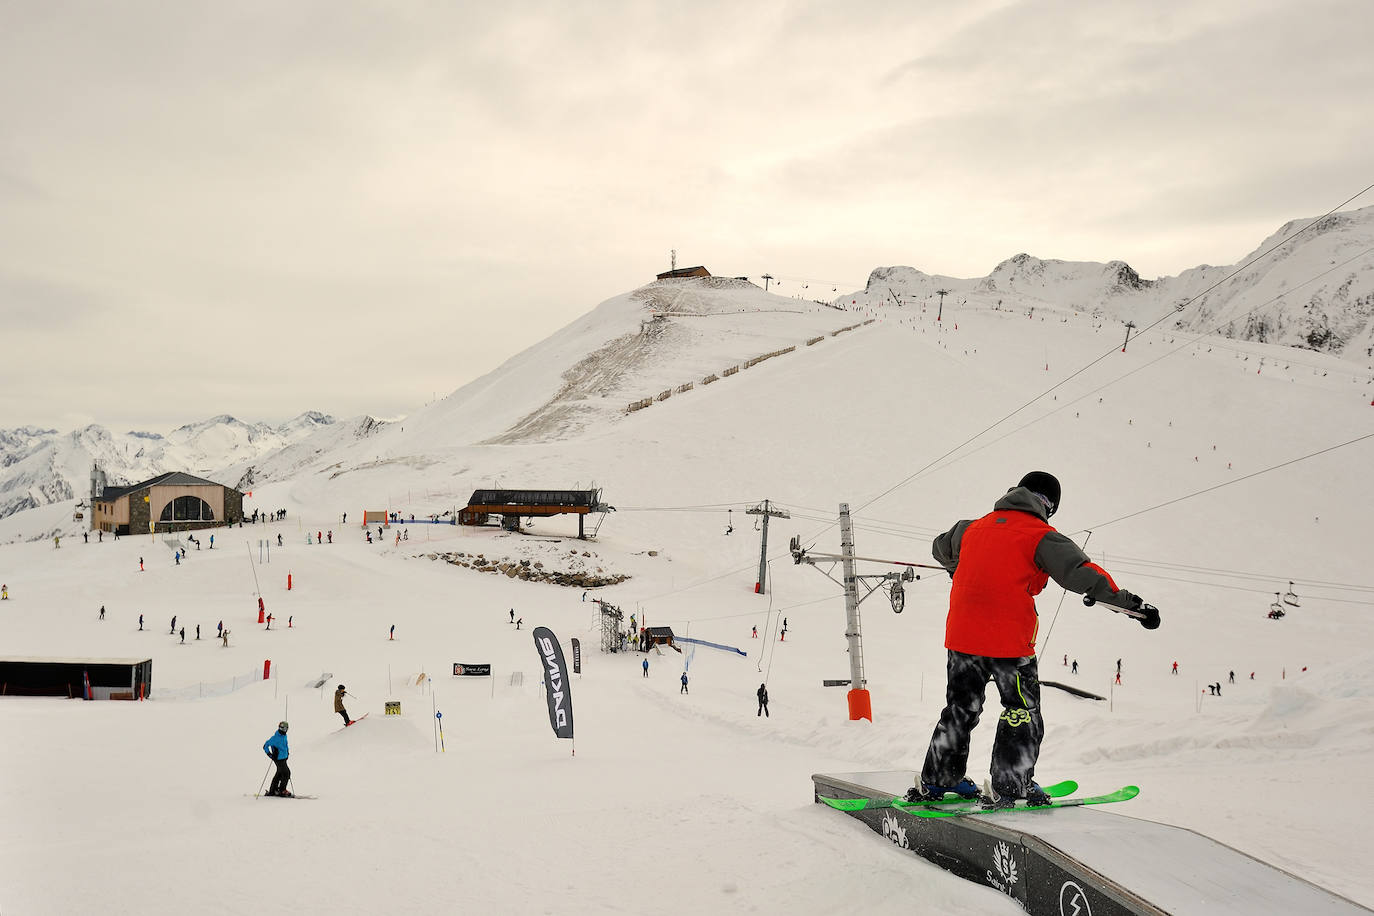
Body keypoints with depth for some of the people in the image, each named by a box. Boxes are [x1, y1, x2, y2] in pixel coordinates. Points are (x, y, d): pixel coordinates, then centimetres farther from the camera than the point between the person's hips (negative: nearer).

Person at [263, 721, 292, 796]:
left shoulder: (284, 736, 8)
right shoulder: (275, 738, -17)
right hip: (279, 759, -9)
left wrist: (287, 751, 19)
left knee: (279, 774, 14)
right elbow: (265, 746, -14)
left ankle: (272, 791, 23)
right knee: (286, 773, -11)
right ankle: (282, 791, -3)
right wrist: (270, 754, -19)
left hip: (283, 758, 9)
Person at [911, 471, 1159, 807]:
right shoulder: (1040, 536, -3)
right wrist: (1131, 603, -11)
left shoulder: (972, 528, 14)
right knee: (1022, 711, 11)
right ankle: (1011, 788, 10)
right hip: (1009, 639, -6)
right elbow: (1081, 573, -13)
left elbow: (941, 548, 34)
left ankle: (935, 781, 25)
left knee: (961, 707, 19)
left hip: (962, 634, 6)